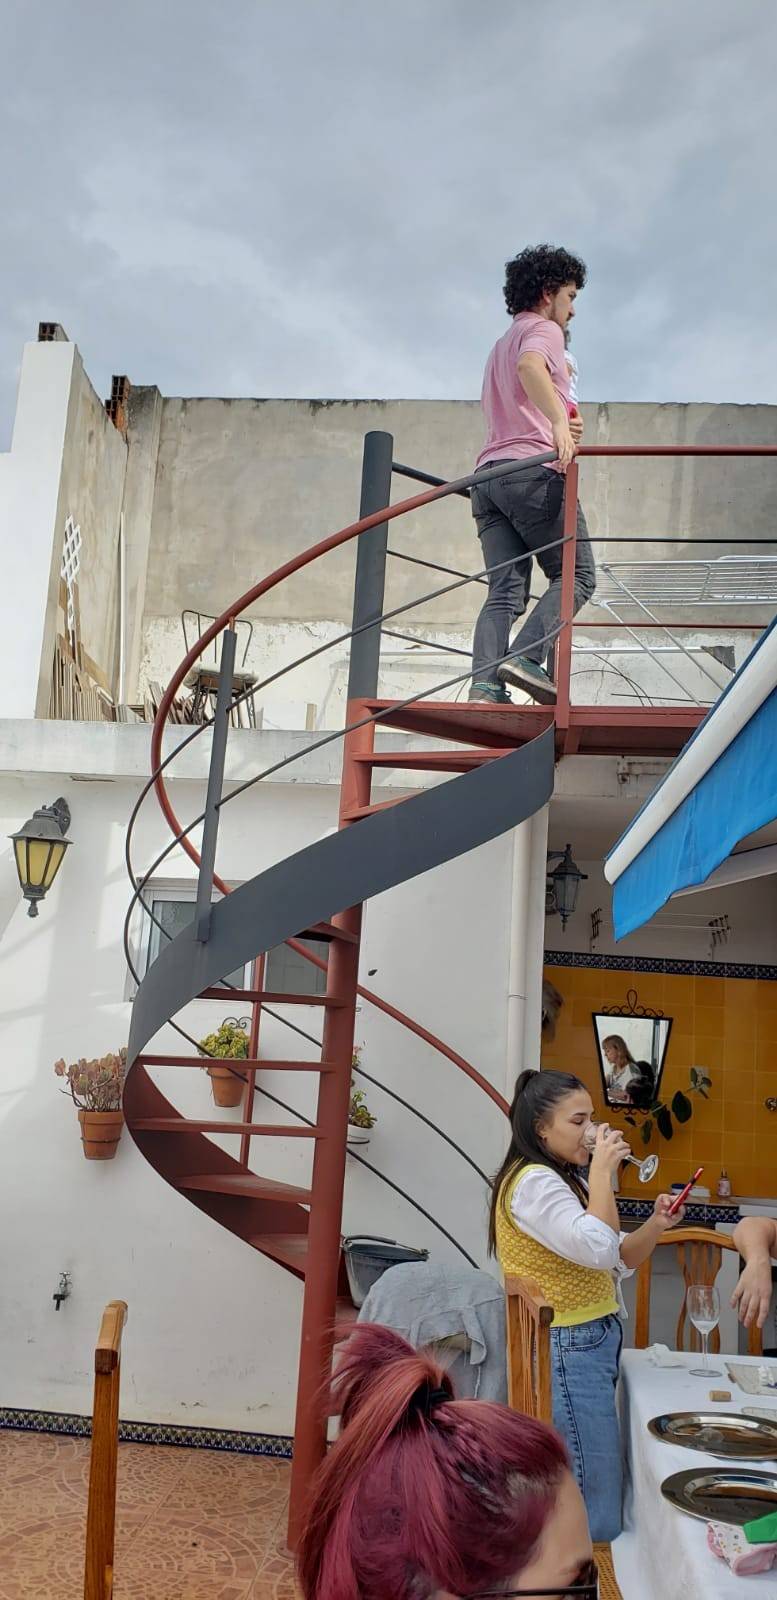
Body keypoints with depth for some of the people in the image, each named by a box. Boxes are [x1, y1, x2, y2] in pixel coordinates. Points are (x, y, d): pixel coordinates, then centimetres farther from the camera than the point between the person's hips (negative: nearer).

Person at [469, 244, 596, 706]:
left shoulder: (502, 345, 35)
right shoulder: (543, 329, 6)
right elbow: (530, 366, -18)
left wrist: (558, 431, 27)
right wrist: (558, 421, -32)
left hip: (489, 472, 8)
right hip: (534, 469, -8)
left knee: (505, 591, -3)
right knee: (578, 575, -3)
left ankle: (484, 684, -19)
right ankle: (526, 658, -22)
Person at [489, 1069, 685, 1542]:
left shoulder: (562, 1180, 15)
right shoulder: (533, 1182, -16)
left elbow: (620, 1259, 15)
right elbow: (597, 1249, -27)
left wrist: (656, 1225, -2)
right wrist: (602, 1171, -19)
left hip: (592, 1344, 10)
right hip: (565, 1349, -10)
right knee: (596, 1511, -6)